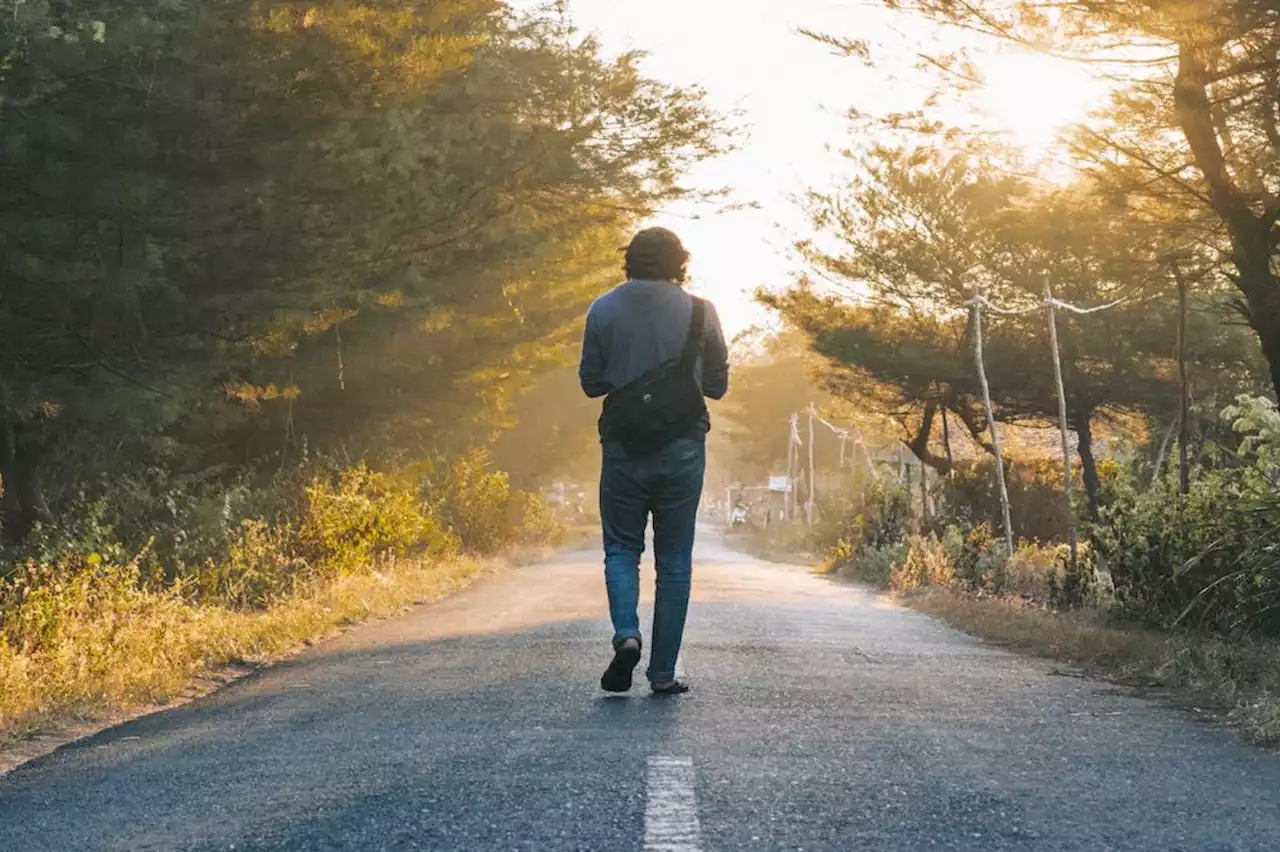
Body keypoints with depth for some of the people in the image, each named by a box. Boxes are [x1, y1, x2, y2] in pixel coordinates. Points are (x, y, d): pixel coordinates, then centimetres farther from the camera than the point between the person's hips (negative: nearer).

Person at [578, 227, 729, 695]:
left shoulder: (604, 310, -2)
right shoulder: (700, 312, -3)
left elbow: (591, 383, 4)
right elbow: (718, 384, 5)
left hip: (624, 446, 0)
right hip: (683, 449, 0)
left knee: (622, 548, 13)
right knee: (674, 560, 8)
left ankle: (626, 634, -13)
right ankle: (663, 671, 7)